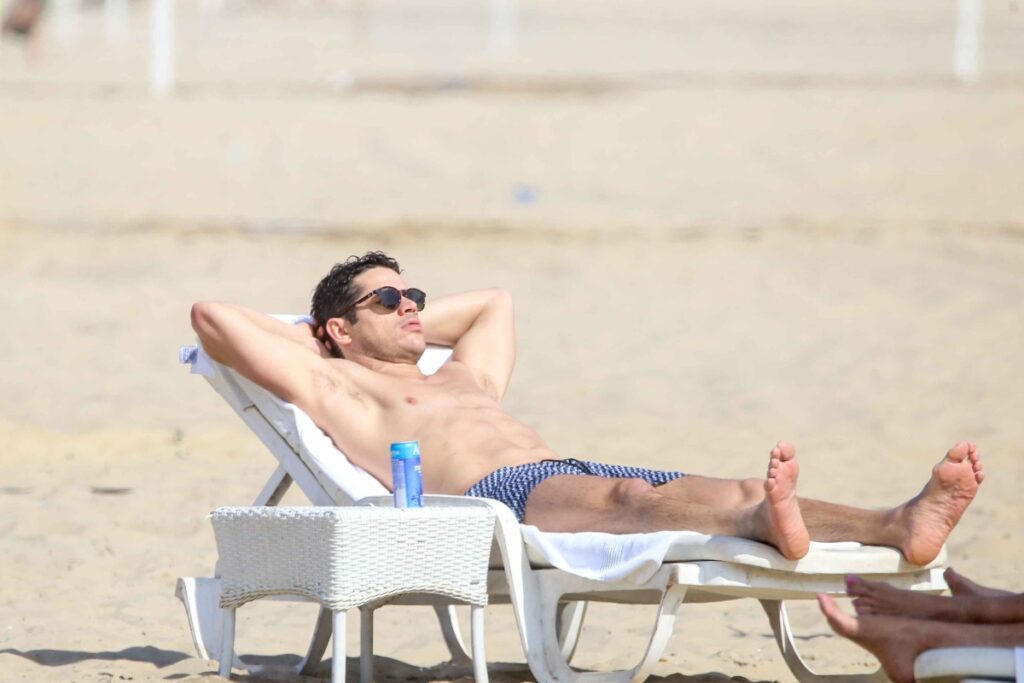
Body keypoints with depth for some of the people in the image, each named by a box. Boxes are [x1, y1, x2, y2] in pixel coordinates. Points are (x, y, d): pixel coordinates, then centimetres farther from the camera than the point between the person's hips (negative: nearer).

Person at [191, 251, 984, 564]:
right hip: (492, 498, -8)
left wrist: (412, 327, 48)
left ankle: (901, 526, -46)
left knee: (729, 492, -21)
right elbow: (213, 315, 14)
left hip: (567, 472, 8)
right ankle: (766, 525, -72)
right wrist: (311, 333, 28)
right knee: (624, 493, -40)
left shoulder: (464, 378, 41)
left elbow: (495, 301, 59)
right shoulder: (336, 387, 19)